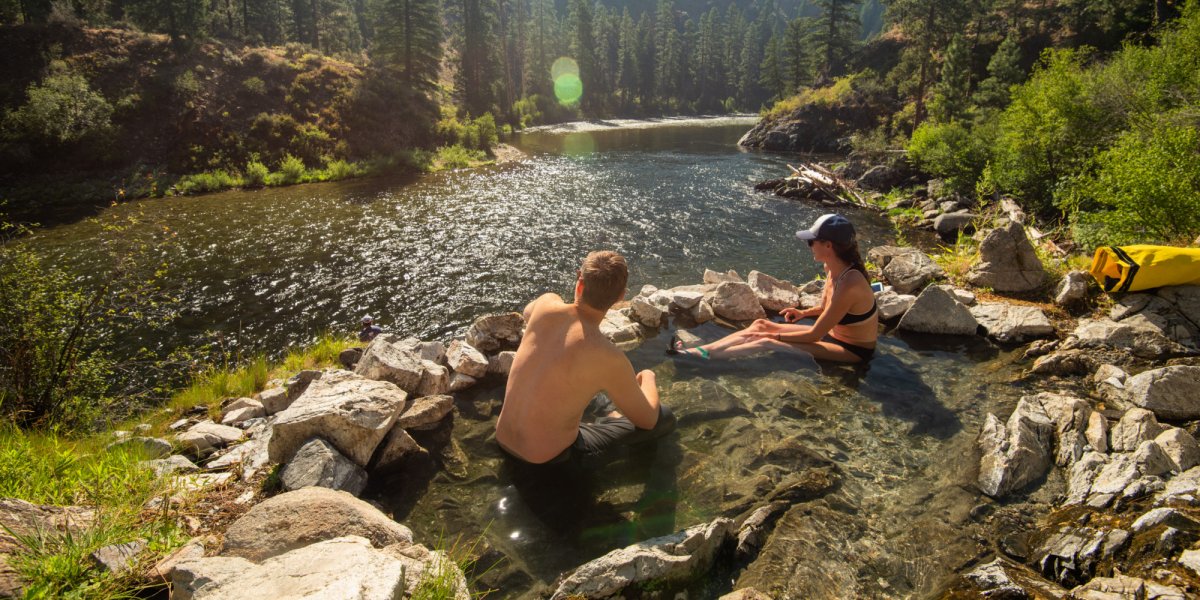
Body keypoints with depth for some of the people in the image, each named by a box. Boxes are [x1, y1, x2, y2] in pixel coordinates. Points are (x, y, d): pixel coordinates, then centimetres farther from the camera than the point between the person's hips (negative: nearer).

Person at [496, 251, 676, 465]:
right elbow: (648, 421, -8)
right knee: (665, 418, 2)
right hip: (547, 457, -5)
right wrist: (648, 378, 11)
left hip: (502, 439, 6)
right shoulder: (609, 359, -27)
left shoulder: (547, 303, -12)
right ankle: (611, 420, 25)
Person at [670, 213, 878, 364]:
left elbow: (814, 336, -25)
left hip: (853, 351, -9)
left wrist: (773, 336, -16)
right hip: (833, 334, 9)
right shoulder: (834, 268, -4)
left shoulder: (848, 284, -31)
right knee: (762, 325, -2)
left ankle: (700, 356, -18)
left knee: (767, 343, -21)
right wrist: (805, 312, 5)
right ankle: (701, 349, -7)